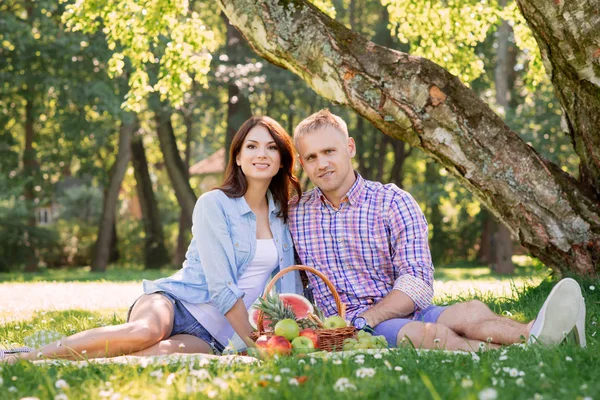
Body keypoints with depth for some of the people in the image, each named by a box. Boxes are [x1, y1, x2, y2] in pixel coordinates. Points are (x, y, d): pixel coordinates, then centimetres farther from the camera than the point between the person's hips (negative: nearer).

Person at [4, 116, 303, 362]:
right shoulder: (213, 205, -6)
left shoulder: (283, 212, 10)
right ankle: (24, 357, -29)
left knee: (164, 352, -35)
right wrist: (253, 342, -13)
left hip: (217, 335, 3)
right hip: (178, 302, -3)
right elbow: (220, 285, -13)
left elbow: (289, 283, 15)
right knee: (145, 331, -39)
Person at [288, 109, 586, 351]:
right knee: (418, 333, -34)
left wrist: (362, 320, -21)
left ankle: (535, 336, -56)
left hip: (404, 312, 2)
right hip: (342, 327, -2)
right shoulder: (296, 214, 11)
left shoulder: (393, 202, 4)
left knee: (470, 312, -30)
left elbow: (417, 281, -7)